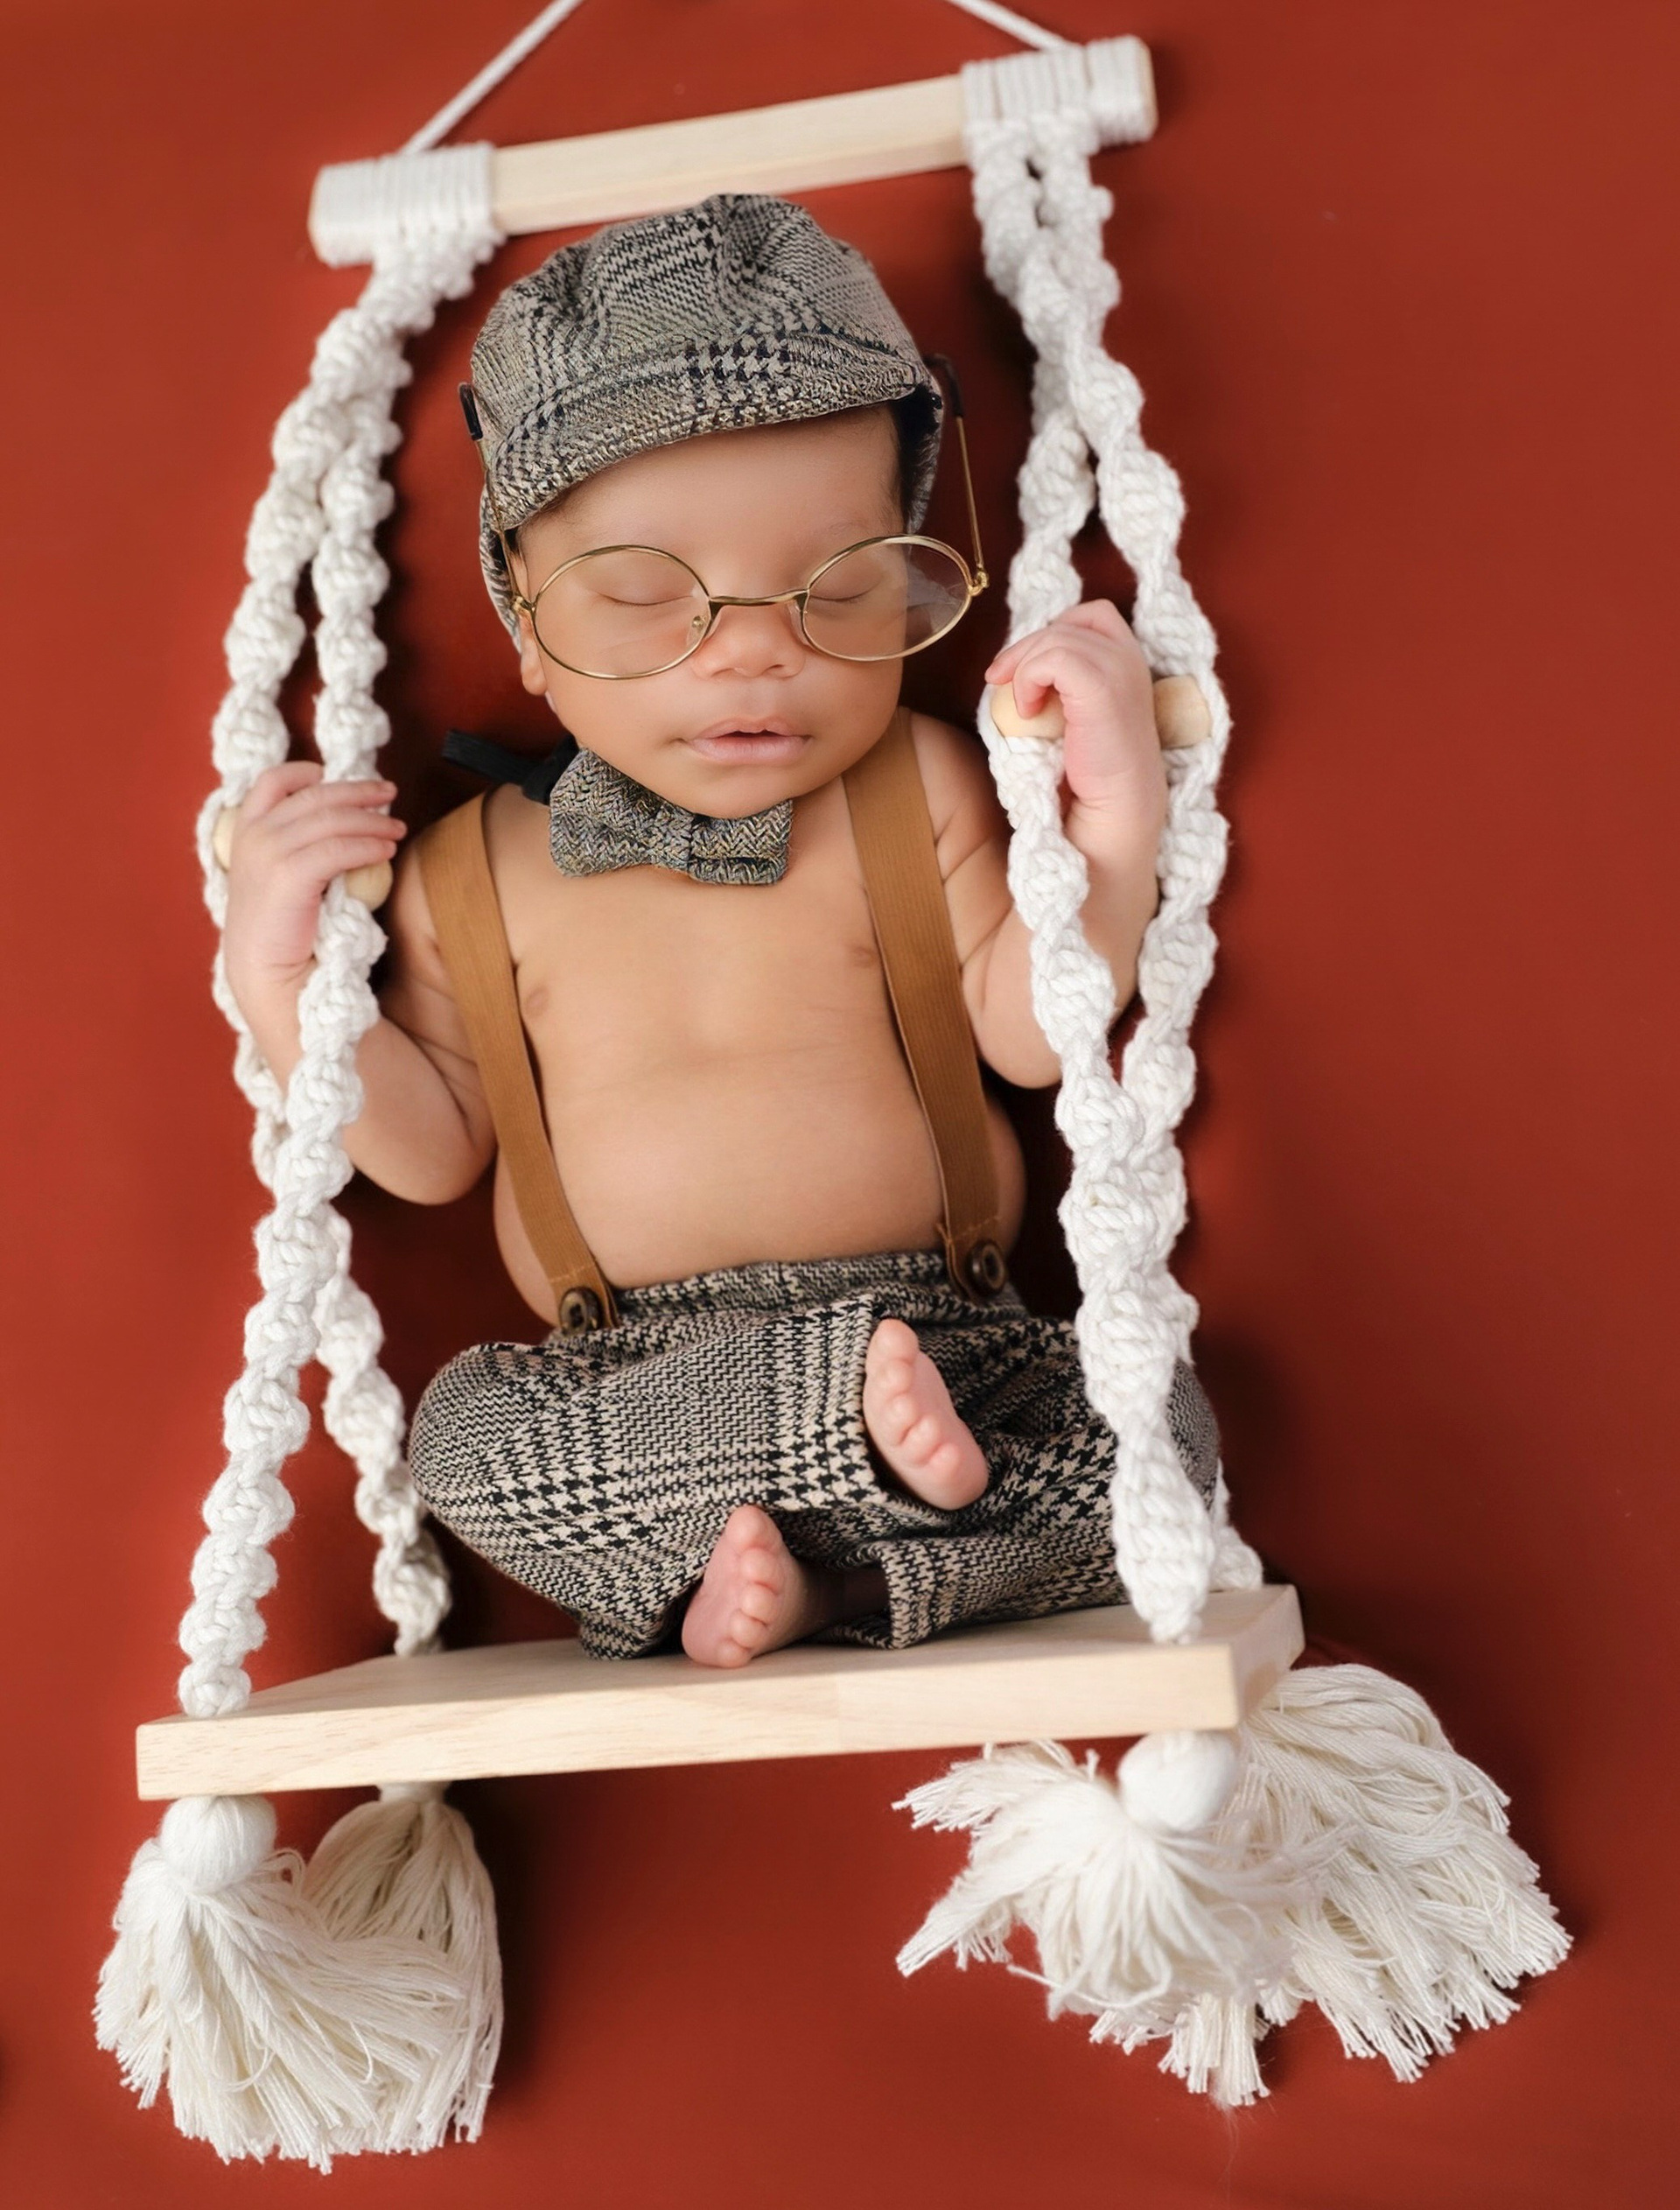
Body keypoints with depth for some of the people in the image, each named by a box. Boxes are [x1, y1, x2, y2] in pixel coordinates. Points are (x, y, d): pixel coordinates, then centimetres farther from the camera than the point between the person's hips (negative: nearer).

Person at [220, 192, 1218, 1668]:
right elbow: (434, 1151, 8)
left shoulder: (918, 788, 1)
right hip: (628, 1386, 1)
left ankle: (818, 1576, -17)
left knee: (1156, 1436, -23)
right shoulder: (478, 871, 4)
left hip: (949, 1347, 0)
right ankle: (862, 1433, -20)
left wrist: (1111, 824, -20)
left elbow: (1026, 1034, -7)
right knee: (467, 1446, -27)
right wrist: (283, 981, -5)